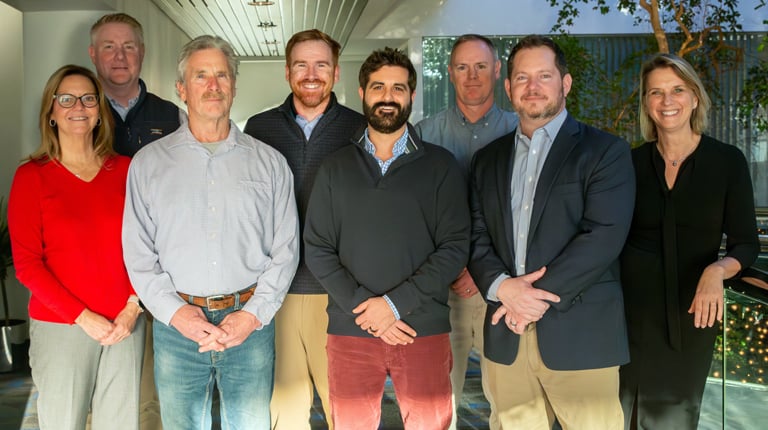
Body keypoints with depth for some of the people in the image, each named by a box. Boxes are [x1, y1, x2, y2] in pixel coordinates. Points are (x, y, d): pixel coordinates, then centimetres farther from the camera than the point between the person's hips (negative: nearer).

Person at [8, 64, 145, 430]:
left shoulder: (125, 169, 6)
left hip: (125, 323, 2)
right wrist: (83, 317, -11)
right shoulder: (32, 176, -1)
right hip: (60, 326, -2)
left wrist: (133, 307, -6)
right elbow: (27, 263, -5)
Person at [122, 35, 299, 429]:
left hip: (251, 322, 0)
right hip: (176, 324, 0)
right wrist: (175, 312, -9)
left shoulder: (269, 162, 6)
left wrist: (253, 314, -8)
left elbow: (285, 250, 3)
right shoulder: (149, 162, 6)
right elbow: (139, 253, 3)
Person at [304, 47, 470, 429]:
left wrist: (395, 303, -13)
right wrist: (362, 306, -10)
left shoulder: (440, 165, 2)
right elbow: (317, 250, 3)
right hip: (350, 329, 1)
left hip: (424, 328, -1)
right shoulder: (335, 167, 7)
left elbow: (455, 247, -4)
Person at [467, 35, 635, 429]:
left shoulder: (605, 151, 0)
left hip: (580, 334, -3)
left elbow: (604, 235, -12)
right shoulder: (488, 159, 14)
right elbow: (477, 237, 7)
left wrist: (539, 296, -15)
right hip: (506, 337, 4)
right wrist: (502, 286, -12)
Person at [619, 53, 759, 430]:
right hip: (631, 308, 1)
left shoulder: (727, 161, -3)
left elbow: (746, 243, -2)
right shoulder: (631, 163, 0)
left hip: (692, 312, 0)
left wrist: (717, 270, -22)